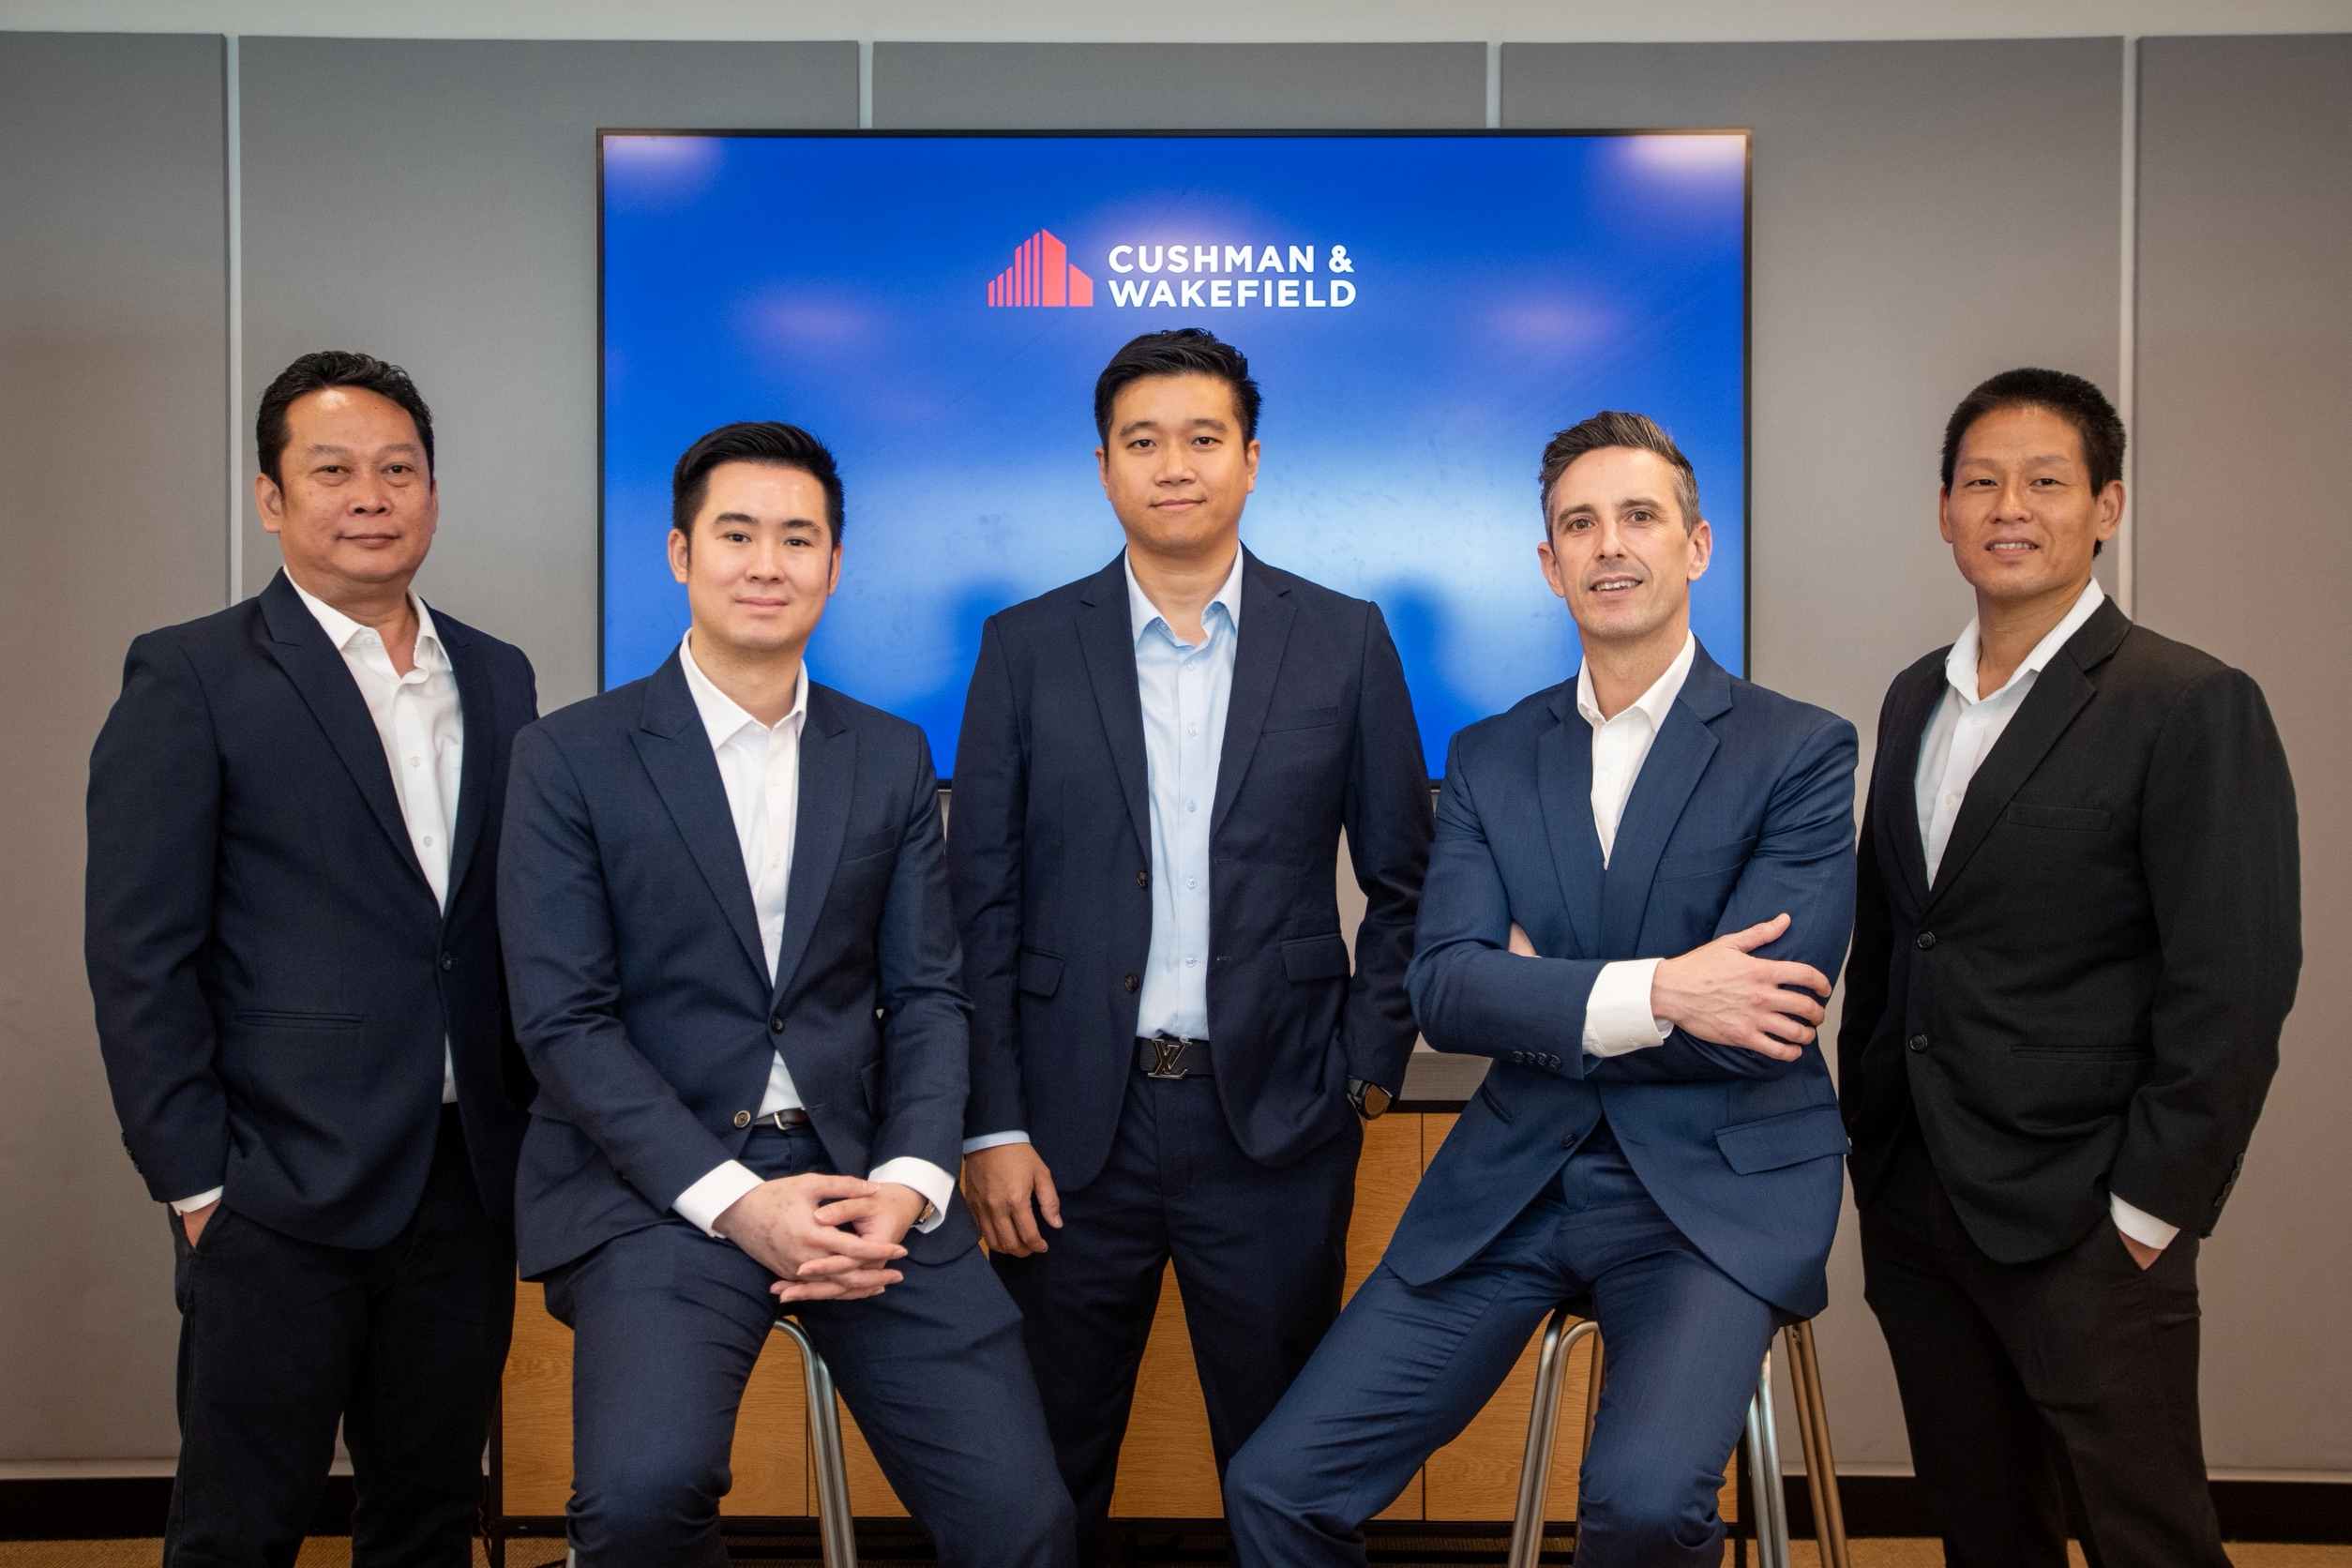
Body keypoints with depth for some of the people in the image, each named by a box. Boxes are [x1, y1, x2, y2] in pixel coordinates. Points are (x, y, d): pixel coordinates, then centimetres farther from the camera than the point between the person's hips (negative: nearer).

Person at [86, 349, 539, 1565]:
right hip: (282, 1193, -4)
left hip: (469, 1181, 5)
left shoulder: (498, 678, 10)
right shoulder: (190, 679, -4)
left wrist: (534, 1134, 9)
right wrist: (193, 1182, -10)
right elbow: (139, 956, -7)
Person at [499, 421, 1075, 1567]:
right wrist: (734, 1201, -15)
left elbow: (925, 995, 9)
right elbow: (564, 1020, -5)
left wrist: (910, 1182, -9)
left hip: (857, 1174, 3)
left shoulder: (893, 758, 12)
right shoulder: (572, 756, 1)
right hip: (660, 1184, -3)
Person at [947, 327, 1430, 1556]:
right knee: (1049, 1467, 12)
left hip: (1276, 1122, 0)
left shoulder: (1344, 641, 2)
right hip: (1071, 1126, 1)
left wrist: (1369, 1065, -1)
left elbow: (1403, 880, 8)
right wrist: (993, 1127, -4)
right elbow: (981, 903, 1)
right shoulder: (1026, 648, 2)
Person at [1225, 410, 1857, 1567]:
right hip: (1513, 1184, 3)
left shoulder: (1801, 751, -1)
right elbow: (1440, 990, -4)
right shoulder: (1490, 758, 9)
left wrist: (1541, 995, -4)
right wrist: (1646, 993, -17)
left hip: (1717, 1183, -3)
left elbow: (1758, 1013, -12)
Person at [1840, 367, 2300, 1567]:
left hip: (2081, 1235, -6)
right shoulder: (1916, 698, 10)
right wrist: (1866, 1133, 12)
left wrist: (2149, 1210, -14)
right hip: (1910, 1202, 6)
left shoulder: (2191, 707, -10)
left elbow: (2236, 984, -13)